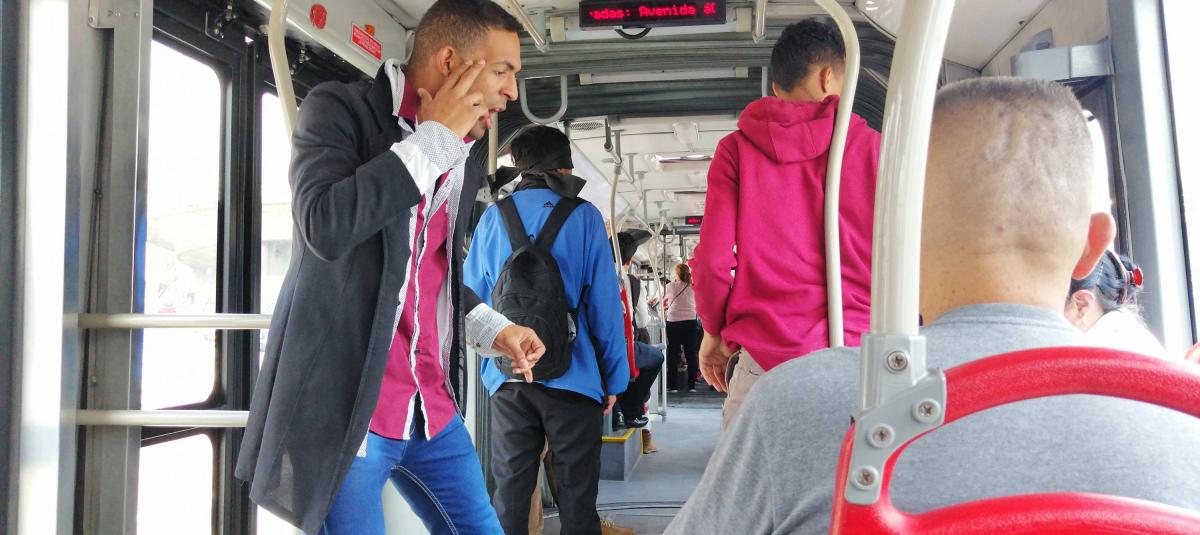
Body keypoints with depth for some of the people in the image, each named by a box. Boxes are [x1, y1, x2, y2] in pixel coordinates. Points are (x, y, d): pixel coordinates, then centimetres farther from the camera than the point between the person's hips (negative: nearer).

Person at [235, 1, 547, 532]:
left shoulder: (462, 167, 12)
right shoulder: (339, 109, -7)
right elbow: (327, 226, -26)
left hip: (432, 409, 7)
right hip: (343, 408, -6)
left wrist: (492, 328, 7)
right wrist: (435, 138, -18)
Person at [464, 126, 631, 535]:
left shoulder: (494, 216, 5)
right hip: (572, 375, -3)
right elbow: (604, 302, -6)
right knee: (576, 494, 6)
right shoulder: (584, 216, -3)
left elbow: (473, 291, 11)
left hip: (508, 375, 3)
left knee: (510, 492, 11)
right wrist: (614, 376, 1)